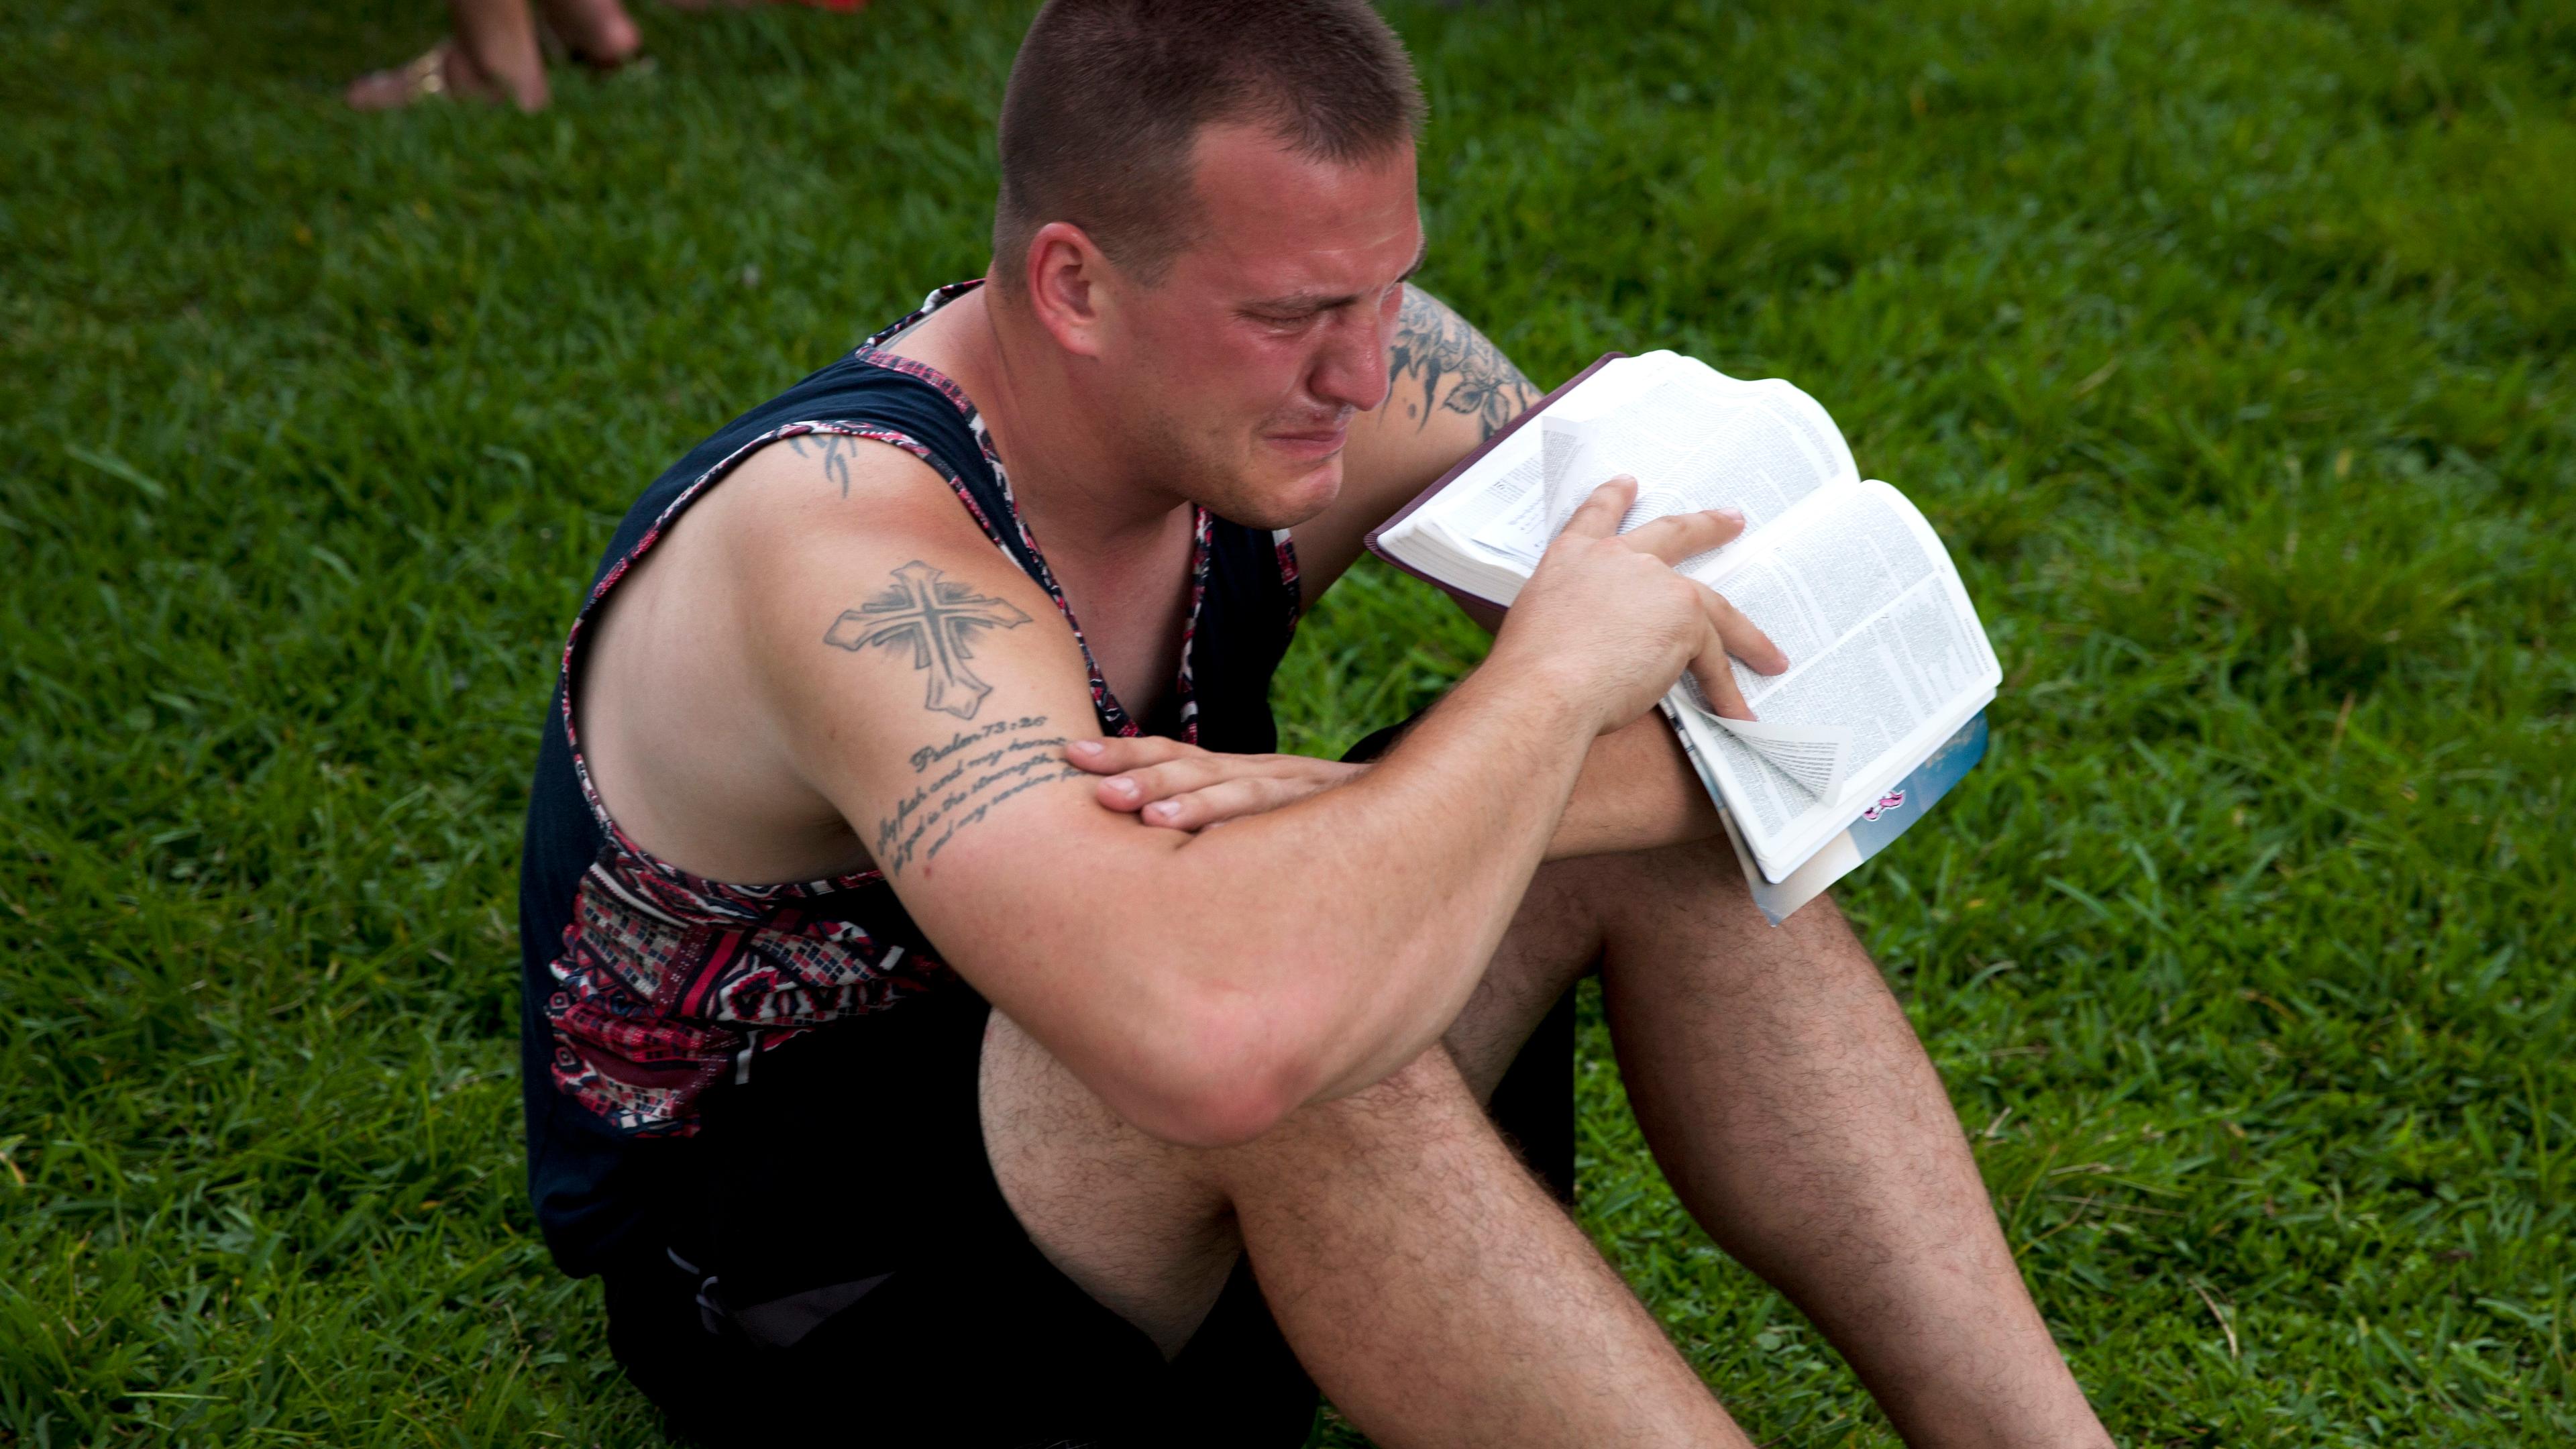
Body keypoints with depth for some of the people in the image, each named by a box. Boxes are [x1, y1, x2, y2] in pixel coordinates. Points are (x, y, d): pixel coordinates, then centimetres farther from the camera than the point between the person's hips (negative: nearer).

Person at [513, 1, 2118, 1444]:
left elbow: (1766, 681, -11)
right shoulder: (843, 547, -33)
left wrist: (1374, 814, -29)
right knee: (1287, 996, -36)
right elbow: (1221, 1042, -49)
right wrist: (1549, 681, -34)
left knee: (1674, 797, -8)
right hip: (801, 1279, -7)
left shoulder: (1339, 362, -12)